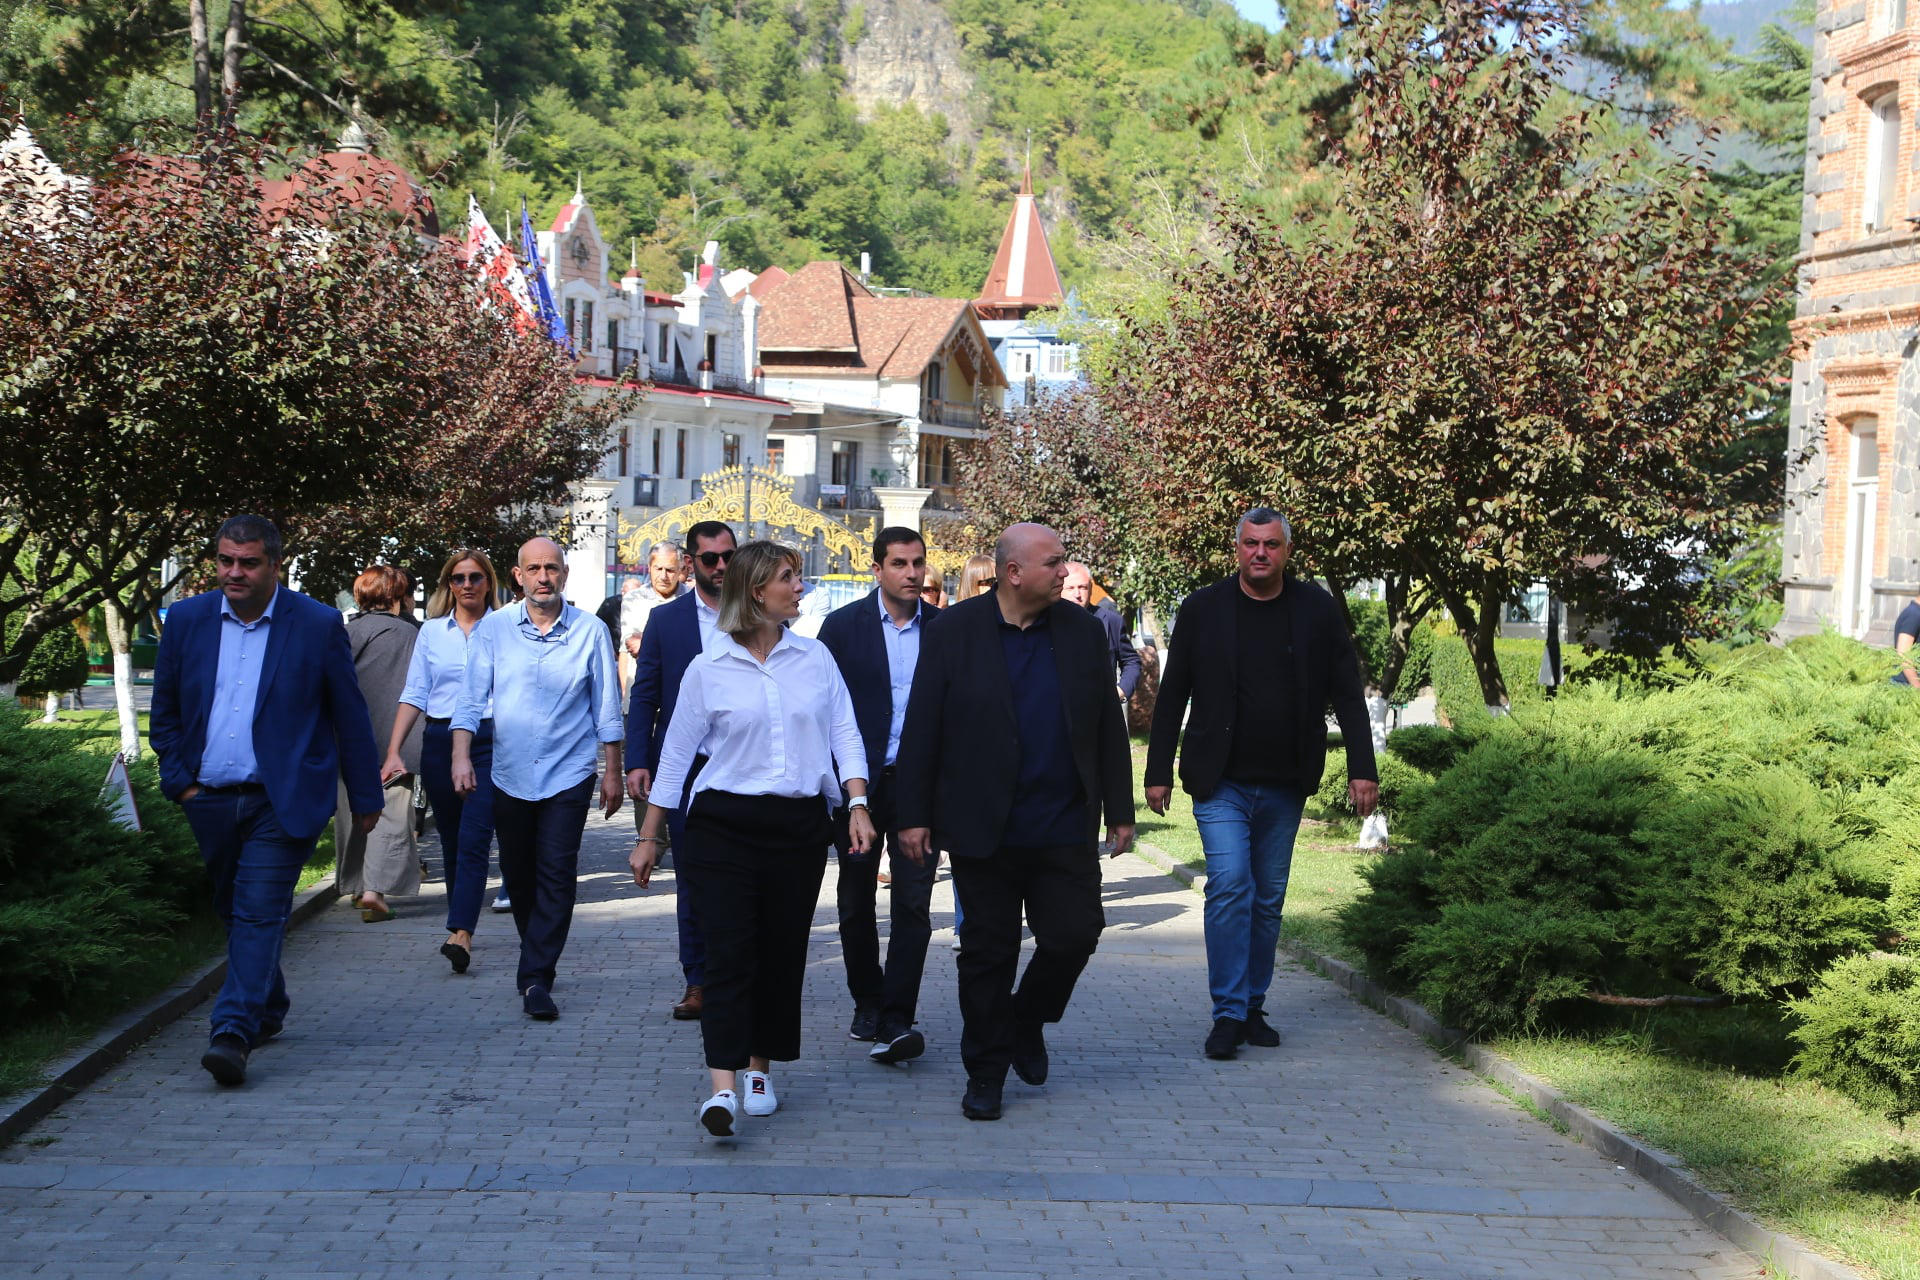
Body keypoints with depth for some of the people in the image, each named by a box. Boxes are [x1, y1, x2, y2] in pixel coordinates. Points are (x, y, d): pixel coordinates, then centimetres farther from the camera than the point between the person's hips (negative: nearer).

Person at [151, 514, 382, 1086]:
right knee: (235, 911, 15)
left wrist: (366, 798, 3)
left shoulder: (319, 625, -4)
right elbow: (165, 712, 13)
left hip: (281, 801, -4)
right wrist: (179, 781, 3)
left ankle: (234, 1031, -19)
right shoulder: (186, 620, 4)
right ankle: (268, 1010, 34)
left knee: (259, 912, -13)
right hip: (210, 802, 4)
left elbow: (350, 717, 1)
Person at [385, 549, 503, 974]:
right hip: (440, 742, 3)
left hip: (489, 742, -3)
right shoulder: (431, 632, 10)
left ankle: (461, 933, -23)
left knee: (474, 837, -15)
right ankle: (461, 925, 20)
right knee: (451, 840, 9)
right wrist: (393, 751, -1)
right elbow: (414, 695, 8)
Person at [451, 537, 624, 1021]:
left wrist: (612, 771, 4)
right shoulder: (494, 629, 1)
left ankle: (536, 978, -9)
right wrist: (462, 756, -11)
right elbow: (471, 699, 1)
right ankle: (537, 959, 32)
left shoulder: (590, 632, -1)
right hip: (510, 773, 2)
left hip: (568, 774, -2)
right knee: (517, 875, 12)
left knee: (556, 875, -9)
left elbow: (607, 708, 4)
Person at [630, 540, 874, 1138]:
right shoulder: (709, 669, 0)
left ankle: (759, 1069, 23)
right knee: (730, 951, -11)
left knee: (783, 952, 7)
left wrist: (857, 804, -6)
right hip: (726, 824, -3)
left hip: (800, 826, 3)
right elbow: (677, 754, 7)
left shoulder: (815, 657, 8)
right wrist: (649, 836, 9)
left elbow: (845, 735, 9)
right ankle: (722, 1087, -17)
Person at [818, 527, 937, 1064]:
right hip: (859, 782, 0)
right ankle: (867, 1004, 27)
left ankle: (896, 1020, -9)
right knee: (856, 903, 10)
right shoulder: (843, 626, 0)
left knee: (913, 902, -8)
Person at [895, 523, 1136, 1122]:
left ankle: (1027, 1021, 26)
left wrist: (1120, 811, 8)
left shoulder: (1083, 632, 5)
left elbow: (1108, 729, 9)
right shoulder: (952, 631, -3)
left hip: (1065, 830, 2)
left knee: (1074, 935, -2)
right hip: (983, 831, -2)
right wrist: (913, 815, -5)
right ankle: (986, 1071, 18)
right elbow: (921, 729, -2)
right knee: (988, 952, 5)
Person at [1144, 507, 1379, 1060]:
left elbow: (1347, 694, 4)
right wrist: (1158, 772, 1)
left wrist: (1363, 769, -2)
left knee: (1268, 899, 9)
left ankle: (1254, 1006, 21)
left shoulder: (1317, 610, 2)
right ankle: (1228, 1014, -8)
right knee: (1229, 886, -13)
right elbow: (1172, 697, 4)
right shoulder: (1202, 610, -1)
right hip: (1220, 783, -2)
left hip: (1284, 787, 2)